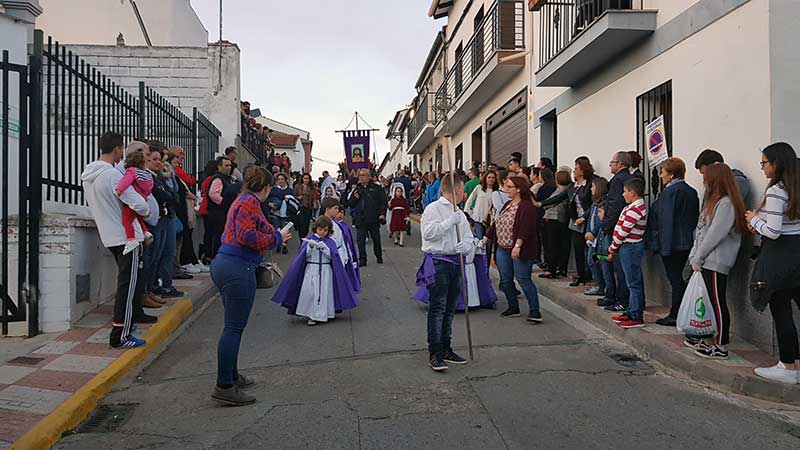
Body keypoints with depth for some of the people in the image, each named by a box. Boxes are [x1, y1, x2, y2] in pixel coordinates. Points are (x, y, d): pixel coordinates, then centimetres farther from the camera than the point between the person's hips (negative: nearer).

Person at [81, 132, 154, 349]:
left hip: (109, 236, 9)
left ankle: (135, 314, 41)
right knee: (127, 284, -5)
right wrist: (146, 211, -2)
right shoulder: (113, 174, -20)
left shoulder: (87, 174, 7)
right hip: (126, 236, -9)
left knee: (132, 278, 25)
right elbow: (139, 205, -23)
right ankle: (120, 335, -3)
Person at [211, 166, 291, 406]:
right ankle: (224, 387, 0)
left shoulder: (242, 200, 19)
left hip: (224, 264, 11)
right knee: (234, 327, -5)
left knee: (234, 325, 19)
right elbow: (247, 236, -22)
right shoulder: (250, 202, -12)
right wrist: (276, 238, -11)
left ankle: (231, 376, 31)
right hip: (238, 269, -11)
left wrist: (273, 234, 24)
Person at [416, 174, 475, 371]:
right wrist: (450, 221, -17)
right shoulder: (433, 209, -4)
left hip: (455, 262, 7)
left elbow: (469, 239, 14)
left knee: (449, 309, 12)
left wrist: (465, 245, -9)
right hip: (437, 262, -7)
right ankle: (434, 353, -4)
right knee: (437, 308, -8)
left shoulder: (460, 214, 18)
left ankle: (445, 349, 22)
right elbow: (428, 233, -18)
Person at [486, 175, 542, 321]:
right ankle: (513, 308, 24)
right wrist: (486, 238, 20)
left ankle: (535, 312, -1)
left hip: (519, 251, -9)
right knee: (505, 280, 11)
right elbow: (497, 223, 21)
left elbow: (526, 229, -22)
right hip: (503, 249, 9)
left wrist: (518, 245, -28)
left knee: (523, 280, -8)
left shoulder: (527, 206, -13)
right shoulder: (507, 205, 16)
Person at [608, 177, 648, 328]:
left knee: (634, 283, -4)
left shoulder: (635, 209, -19)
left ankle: (637, 317, 2)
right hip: (629, 247, 10)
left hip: (630, 248, -10)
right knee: (633, 282, 16)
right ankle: (631, 312, 26)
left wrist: (613, 247, -5)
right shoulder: (638, 206, 13)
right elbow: (622, 228, 13)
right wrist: (615, 248, 11)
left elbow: (623, 231, -18)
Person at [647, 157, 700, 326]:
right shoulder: (691, 192, 11)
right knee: (678, 278, 15)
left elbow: (666, 220, -19)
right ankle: (676, 314, 22)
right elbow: (695, 218, 15)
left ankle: (676, 316, 5)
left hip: (672, 244, -9)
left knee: (675, 279, -2)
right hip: (687, 243, 9)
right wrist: (691, 239, 19)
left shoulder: (669, 192, -15)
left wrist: (664, 247, -18)